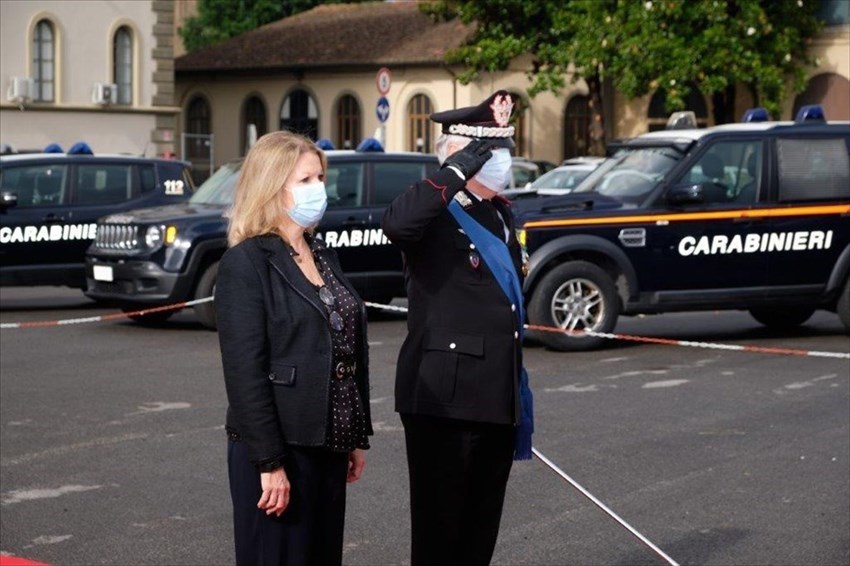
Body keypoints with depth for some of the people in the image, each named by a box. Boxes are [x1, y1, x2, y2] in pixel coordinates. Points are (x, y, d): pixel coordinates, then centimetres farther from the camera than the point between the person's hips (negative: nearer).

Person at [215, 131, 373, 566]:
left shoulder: (323, 257, 14)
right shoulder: (246, 263, -10)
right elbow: (244, 371, -16)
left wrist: (357, 437, 13)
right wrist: (269, 462, -19)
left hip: (328, 446, 8)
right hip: (279, 447, -7)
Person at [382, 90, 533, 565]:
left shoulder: (501, 215, 16)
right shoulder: (436, 215, -10)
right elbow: (396, 224, -36)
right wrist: (464, 165, -28)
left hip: (498, 400, 8)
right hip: (445, 399, -8)